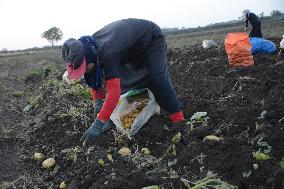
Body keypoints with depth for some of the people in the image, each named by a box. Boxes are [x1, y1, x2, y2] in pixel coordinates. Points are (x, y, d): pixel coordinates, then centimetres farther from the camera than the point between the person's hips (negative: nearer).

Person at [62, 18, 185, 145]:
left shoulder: (107, 53, -44)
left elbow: (113, 92, -46)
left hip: (152, 38, -8)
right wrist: (98, 101, -5)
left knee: (157, 77, -22)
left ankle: (177, 117, -17)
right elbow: (94, 78, -1)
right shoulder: (89, 47, -18)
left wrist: (98, 125, -45)